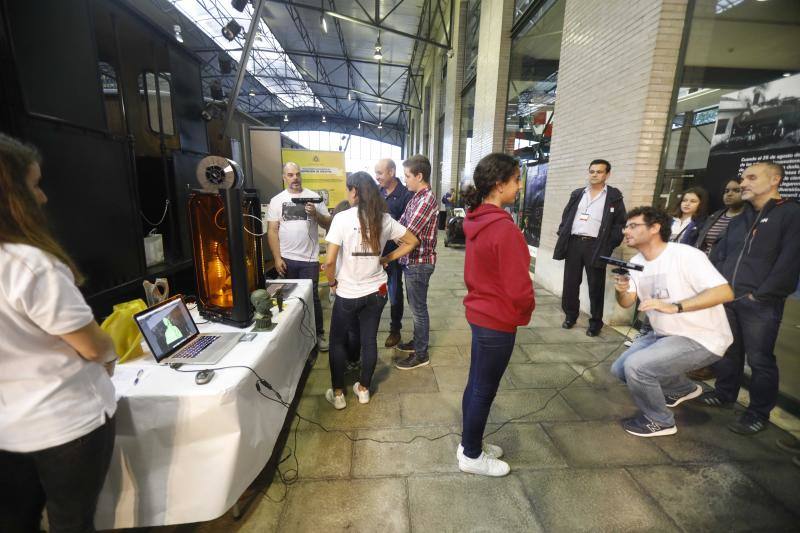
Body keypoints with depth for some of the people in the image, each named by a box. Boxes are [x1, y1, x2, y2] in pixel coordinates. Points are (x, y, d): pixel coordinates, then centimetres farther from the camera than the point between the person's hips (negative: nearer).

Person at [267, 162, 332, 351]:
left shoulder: (314, 197, 2)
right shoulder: (276, 200, 3)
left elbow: (328, 224, 1)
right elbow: (272, 231, 0)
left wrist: (315, 214, -18)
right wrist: (277, 258, -6)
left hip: (309, 259, -1)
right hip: (286, 259, 1)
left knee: (312, 297, 7)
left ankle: (319, 334, 19)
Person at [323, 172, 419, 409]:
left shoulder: (342, 218, -16)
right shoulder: (384, 219, -2)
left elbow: (330, 261, -19)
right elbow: (412, 241, 8)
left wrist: (332, 281, -1)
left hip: (348, 293, -4)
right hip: (376, 291, 4)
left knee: (338, 341, 15)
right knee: (369, 340, 16)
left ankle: (338, 394, 27)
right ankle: (363, 389, 32)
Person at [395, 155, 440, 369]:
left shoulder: (427, 199, -20)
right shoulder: (416, 197, 10)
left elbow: (408, 233, -23)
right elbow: (401, 225, 10)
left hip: (419, 262, -9)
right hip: (411, 260, 9)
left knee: (419, 309, 3)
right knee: (415, 306, 21)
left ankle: (421, 354, 17)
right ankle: (417, 342, 38)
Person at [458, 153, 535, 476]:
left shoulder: (477, 221, 2)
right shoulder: (504, 228, -25)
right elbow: (519, 288, -23)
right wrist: (524, 314, -4)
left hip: (479, 312, 9)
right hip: (498, 321, -8)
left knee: (476, 384, 21)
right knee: (484, 390, 9)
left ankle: (469, 444, 40)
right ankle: (472, 456, 31)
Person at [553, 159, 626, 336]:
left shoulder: (614, 196, 4)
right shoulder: (577, 194, 14)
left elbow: (619, 223, 0)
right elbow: (566, 216, 15)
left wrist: (610, 245, -8)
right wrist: (563, 236, 3)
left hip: (595, 246, -3)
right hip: (573, 243, 3)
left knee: (596, 286, 3)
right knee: (570, 283, 8)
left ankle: (596, 322, 15)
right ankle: (570, 315, 23)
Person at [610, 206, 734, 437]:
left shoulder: (685, 255, -21)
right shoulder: (637, 262, 4)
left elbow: (725, 292, -30)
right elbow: (627, 303, 0)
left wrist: (674, 307, -39)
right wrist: (621, 291, -23)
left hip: (701, 339, -8)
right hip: (663, 334, 9)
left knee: (635, 366, -26)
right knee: (620, 369, 8)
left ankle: (659, 421, 2)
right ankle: (683, 388, 30)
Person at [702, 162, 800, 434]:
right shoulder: (739, 219, 17)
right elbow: (718, 254, 18)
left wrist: (758, 295, -14)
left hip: (760, 304, -6)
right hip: (726, 300, 6)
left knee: (760, 360, 2)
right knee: (725, 351, 15)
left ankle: (758, 414, 16)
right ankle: (724, 394, 32)